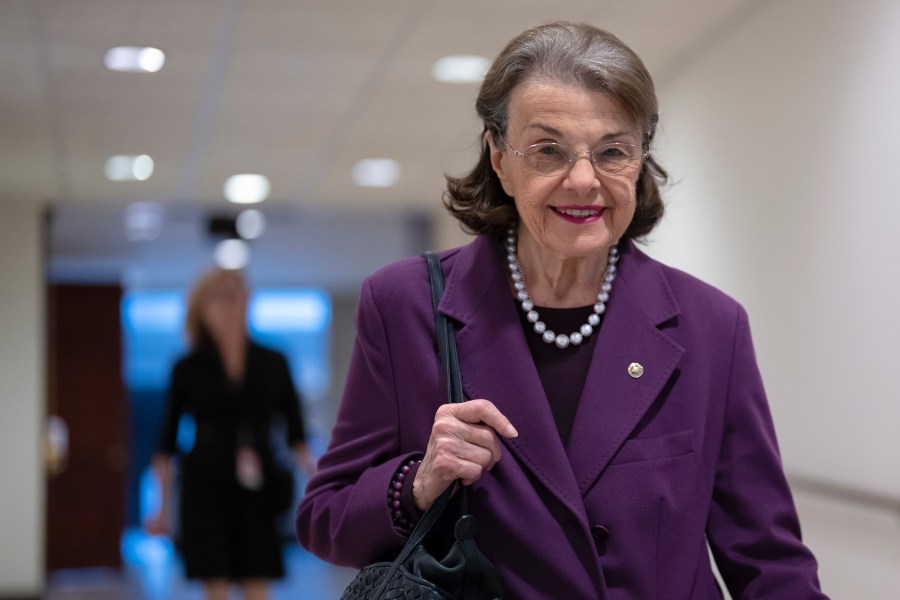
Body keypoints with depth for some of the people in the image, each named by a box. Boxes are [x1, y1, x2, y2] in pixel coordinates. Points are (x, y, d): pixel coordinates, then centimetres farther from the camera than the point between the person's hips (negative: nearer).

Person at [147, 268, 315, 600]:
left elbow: (295, 432, 6)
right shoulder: (188, 369, 0)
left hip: (258, 492, 1)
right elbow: (167, 445, 4)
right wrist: (164, 506, 3)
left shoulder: (273, 363, 4)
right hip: (207, 488, -1)